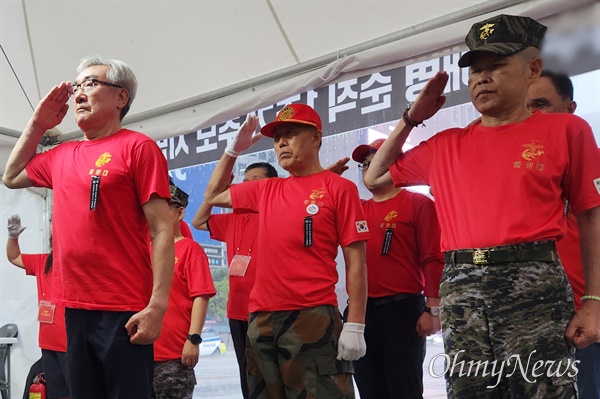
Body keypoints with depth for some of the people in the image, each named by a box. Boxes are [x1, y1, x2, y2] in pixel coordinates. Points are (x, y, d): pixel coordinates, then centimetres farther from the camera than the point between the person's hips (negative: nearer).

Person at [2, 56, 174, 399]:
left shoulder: (137, 147, -5)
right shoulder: (62, 156, 15)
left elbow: (162, 231, -11)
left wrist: (157, 306, -19)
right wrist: (38, 123, 20)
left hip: (123, 312, -6)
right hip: (74, 309, 7)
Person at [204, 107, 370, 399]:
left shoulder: (338, 188, -1)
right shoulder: (265, 190, 16)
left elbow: (355, 262, -5)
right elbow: (213, 196, 31)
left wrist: (355, 325, -12)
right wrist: (233, 150, 19)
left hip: (313, 317, -6)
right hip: (261, 318, 6)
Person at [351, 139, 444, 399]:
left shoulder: (418, 203, 0)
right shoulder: (357, 209, 16)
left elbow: (433, 259, -7)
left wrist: (433, 309, -15)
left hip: (401, 310, -5)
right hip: (360, 311, 6)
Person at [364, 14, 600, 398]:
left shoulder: (565, 130, 5)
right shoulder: (446, 146, 16)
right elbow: (375, 177, 27)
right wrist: (411, 118, 17)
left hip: (534, 285, -3)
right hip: (461, 294, 4)